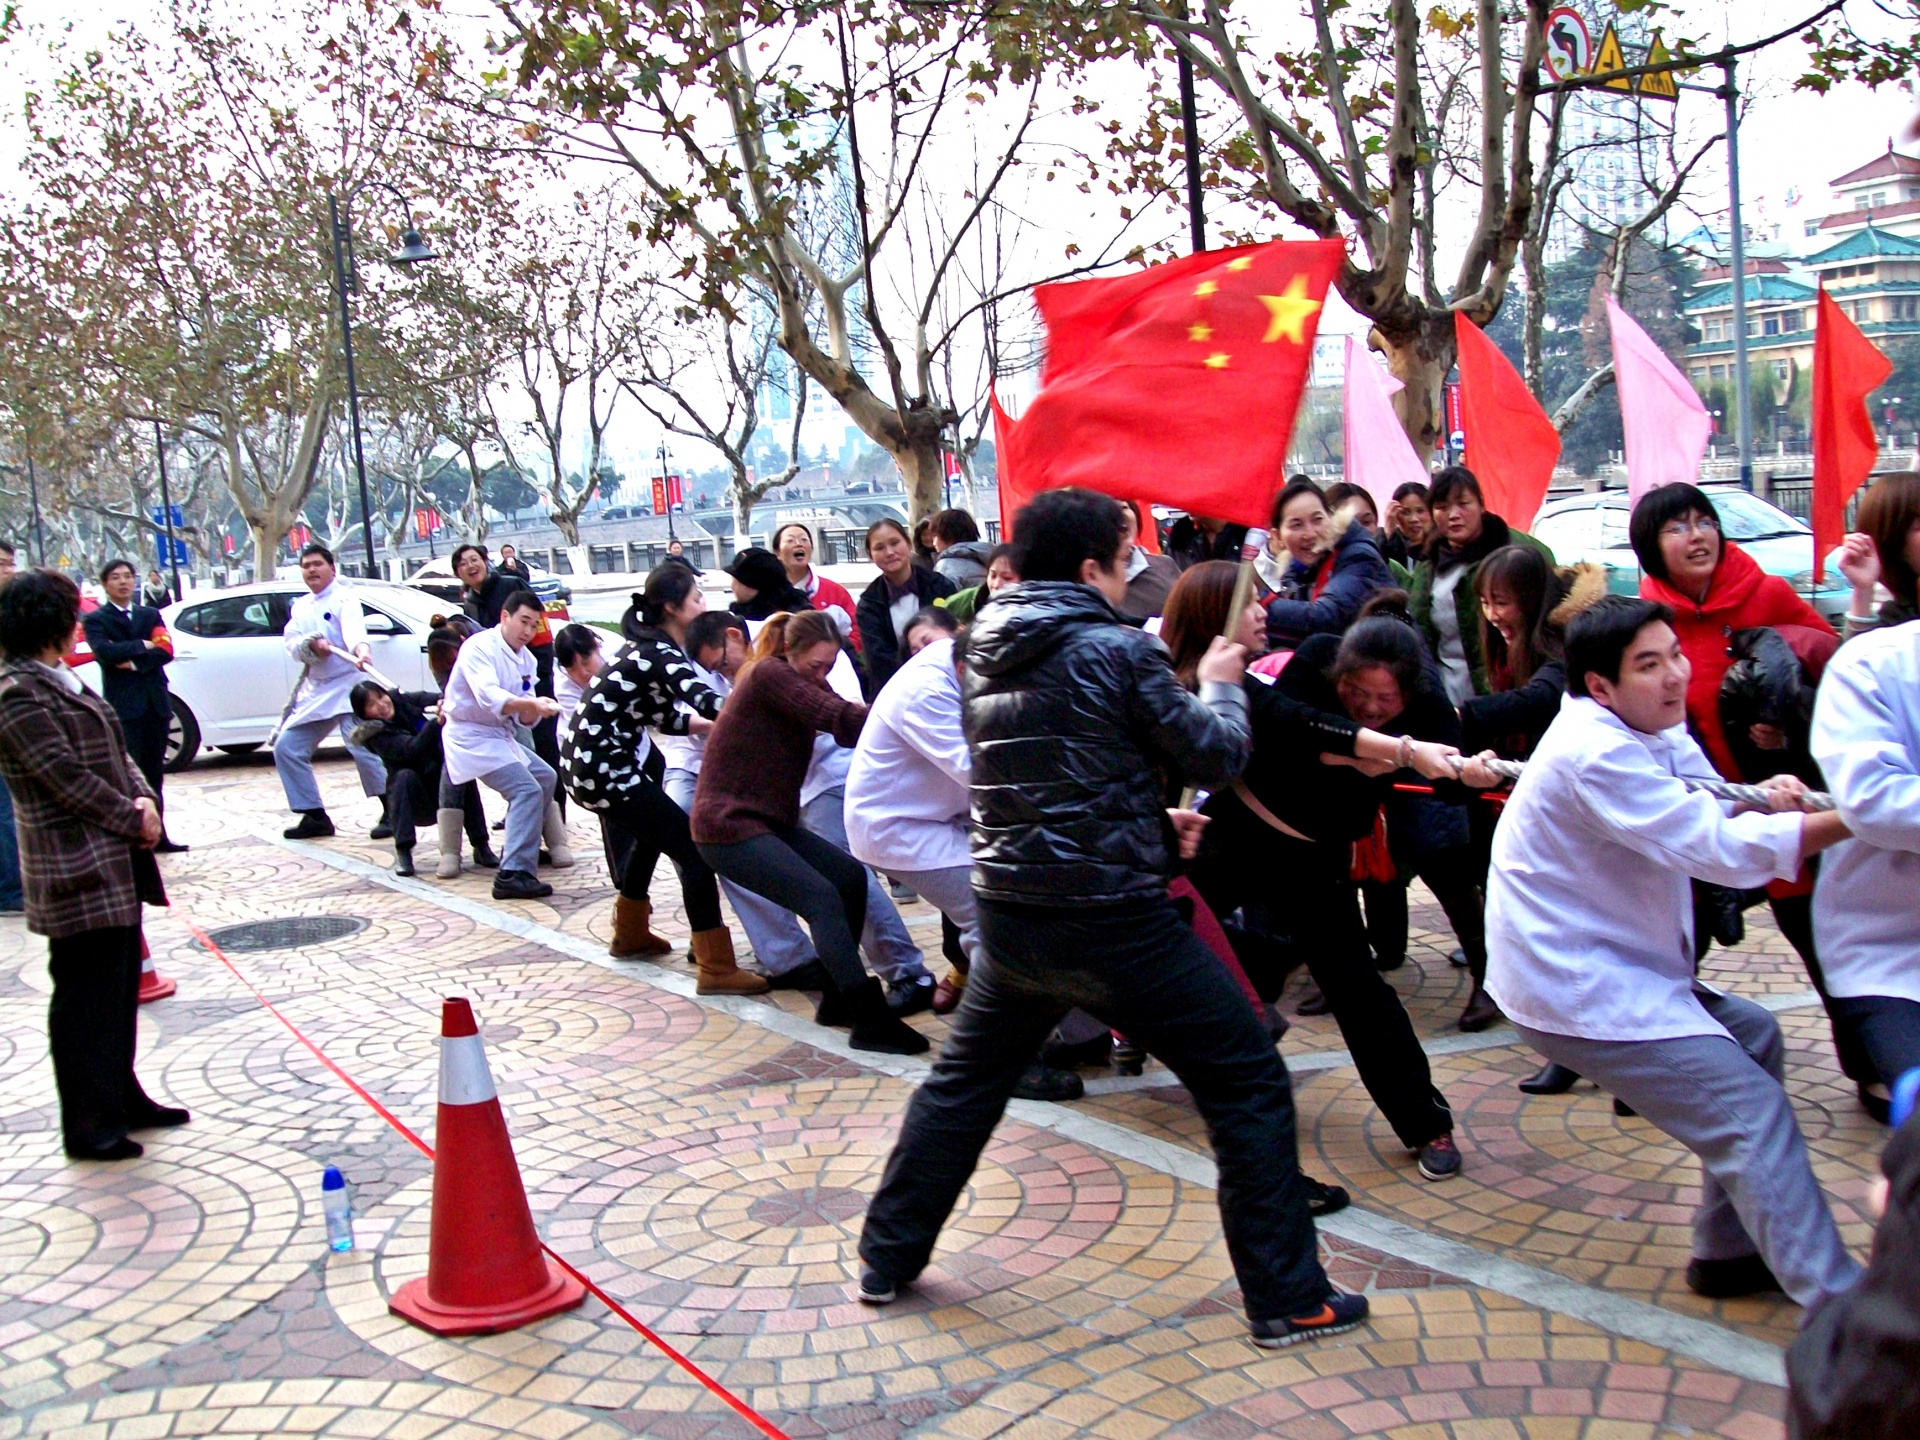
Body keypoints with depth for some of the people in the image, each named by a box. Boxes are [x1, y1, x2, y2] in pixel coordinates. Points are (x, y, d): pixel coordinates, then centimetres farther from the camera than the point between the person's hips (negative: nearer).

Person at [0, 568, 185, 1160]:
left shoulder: (63, 680, 16)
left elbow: (115, 753, 15)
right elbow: (66, 776, -19)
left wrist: (145, 800, -3)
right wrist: (133, 821, -12)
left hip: (117, 863, 10)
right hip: (77, 870, -10)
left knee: (121, 988, 17)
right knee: (84, 996, -2)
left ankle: (122, 1097, 29)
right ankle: (89, 1124, 7)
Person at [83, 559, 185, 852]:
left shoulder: (150, 615, 16)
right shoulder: (95, 619, 4)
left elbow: (166, 651, 1)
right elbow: (103, 652, -15)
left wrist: (133, 662, -11)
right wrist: (144, 646, -8)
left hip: (156, 702, 4)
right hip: (124, 705, -4)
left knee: (155, 775, 8)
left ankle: (157, 836, 12)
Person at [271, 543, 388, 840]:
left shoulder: (344, 598, -5)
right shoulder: (300, 607, 14)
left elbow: (353, 627, -27)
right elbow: (292, 644, 2)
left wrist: (361, 648, -48)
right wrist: (311, 645, -20)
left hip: (346, 685, -7)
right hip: (313, 690, 7)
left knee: (360, 746, -23)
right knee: (287, 749, 6)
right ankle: (315, 816, 15)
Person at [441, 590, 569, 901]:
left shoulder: (526, 659, 8)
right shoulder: (479, 647, -17)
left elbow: (524, 718, 3)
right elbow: (489, 698, -34)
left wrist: (536, 711, -20)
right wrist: (531, 704, -48)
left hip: (501, 735, 10)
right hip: (471, 735, -9)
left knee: (545, 778, 21)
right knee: (527, 790, -22)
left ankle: (522, 849, 39)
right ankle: (512, 875, -29)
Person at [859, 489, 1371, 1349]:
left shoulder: (984, 656, 8)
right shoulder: (1118, 650, -13)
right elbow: (1215, 758, -6)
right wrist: (1222, 686, 13)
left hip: (1009, 915, 6)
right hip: (1113, 922, -6)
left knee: (962, 1083, 25)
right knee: (1249, 1087, 7)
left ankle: (887, 1260, 31)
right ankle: (1286, 1299, 11)